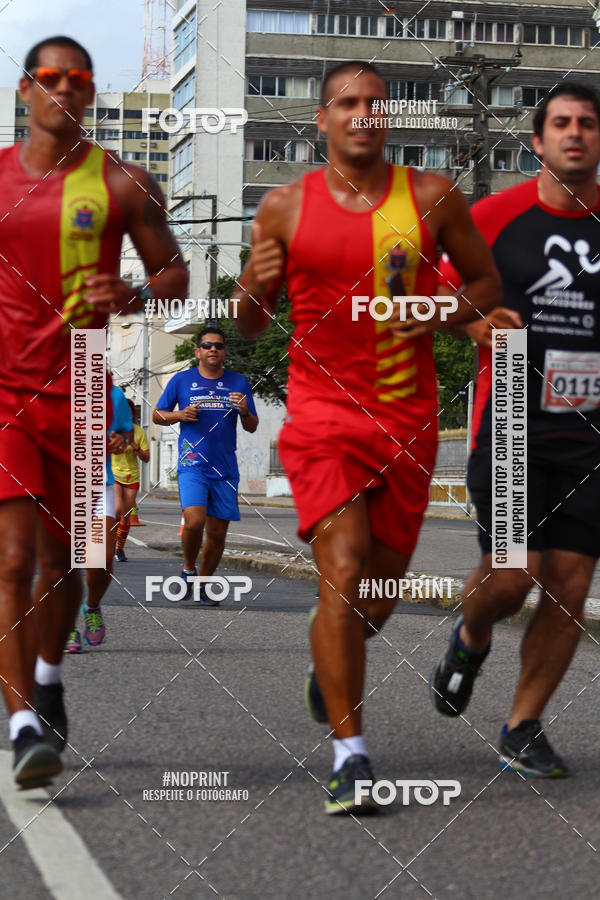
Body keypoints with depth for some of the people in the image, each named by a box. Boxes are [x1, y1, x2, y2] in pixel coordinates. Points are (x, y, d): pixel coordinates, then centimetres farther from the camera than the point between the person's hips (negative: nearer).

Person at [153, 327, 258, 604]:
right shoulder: (181, 380, 4)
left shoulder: (238, 382, 9)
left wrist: (245, 412, -9)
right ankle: (188, 569, 4)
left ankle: (204, 584, 21)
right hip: (192, 465, -3)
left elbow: (251, 428, 13)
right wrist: (180, 415, -8)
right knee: (194, 521, -22)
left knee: (217, 532, 4)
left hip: (225, 469, 3)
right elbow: (157, 415, 11)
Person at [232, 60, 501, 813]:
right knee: (343, 568, -18)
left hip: (409, 417, 2)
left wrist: (440, 313, -8)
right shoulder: (285, 207, 1)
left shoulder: (432, 198, 2)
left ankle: (327, 664, 47)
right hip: (321, 411, -2)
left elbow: (488, 283, 12)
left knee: (381, 586, 12)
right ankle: (348, 753, -12)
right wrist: (254, 285, -15)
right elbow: (248, 326, 8)